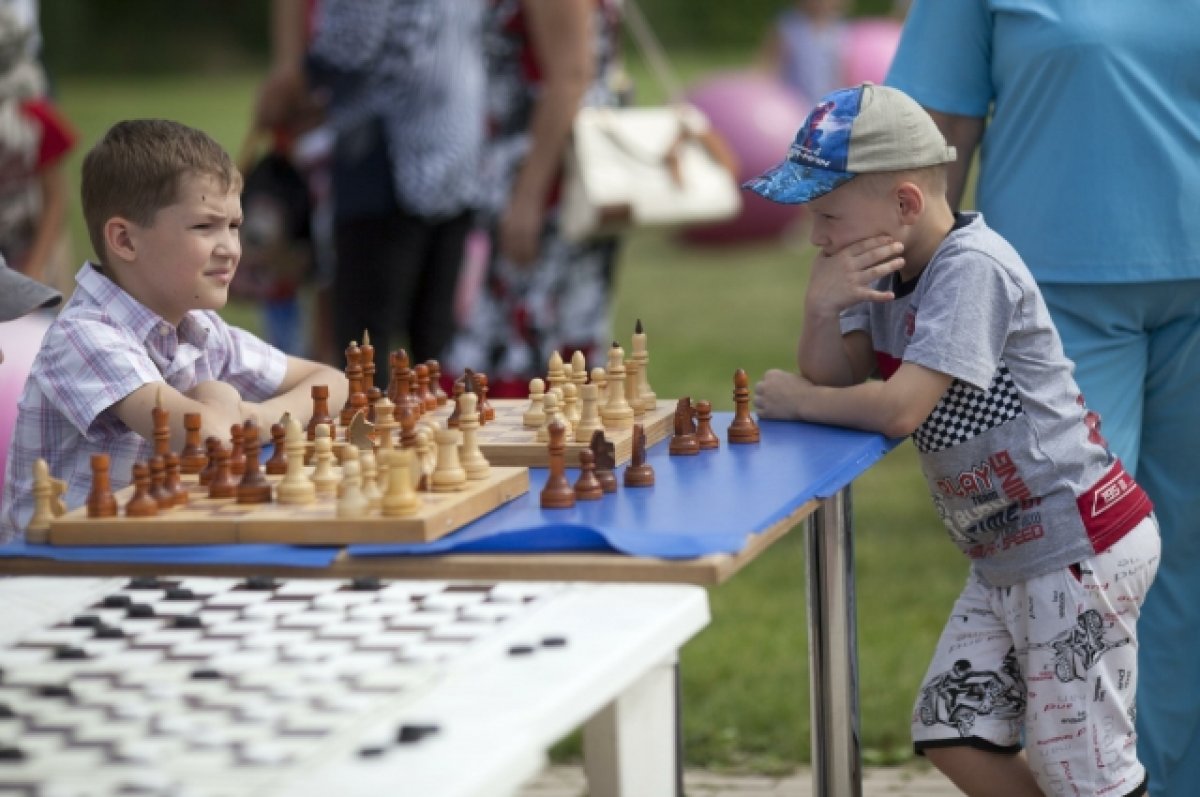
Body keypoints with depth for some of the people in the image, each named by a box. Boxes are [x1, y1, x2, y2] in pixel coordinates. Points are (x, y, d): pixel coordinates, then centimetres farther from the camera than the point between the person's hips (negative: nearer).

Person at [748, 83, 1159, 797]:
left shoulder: (972, 269, -20)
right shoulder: (884, 266, 9)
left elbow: (898, 409, -26)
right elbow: (831, 380, 6)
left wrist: (791, 400, -11)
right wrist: (823, 309, -13)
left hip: (1081, 544, -10)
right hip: (1004, 557, 10)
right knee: (953, 737, 8)